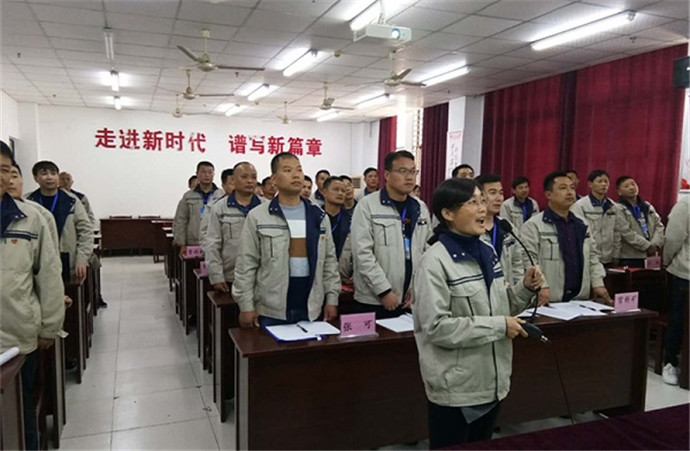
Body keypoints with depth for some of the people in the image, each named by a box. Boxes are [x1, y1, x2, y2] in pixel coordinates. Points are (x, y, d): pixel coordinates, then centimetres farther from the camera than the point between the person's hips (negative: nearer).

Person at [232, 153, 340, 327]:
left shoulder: (319, 216, 7)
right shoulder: (257, 216, -4)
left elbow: (329, 261, 9)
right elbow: (246, 265, -4)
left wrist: (332, 298, 3)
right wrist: (246, 306, -8)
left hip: (311, 309, 3)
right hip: (271, 310, -3)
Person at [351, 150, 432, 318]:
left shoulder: (421, 208, 10)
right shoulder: (367, 206, -7)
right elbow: (362, 253, -13)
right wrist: (384, 291, -14)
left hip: (412, 300, 4)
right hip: (374, 300, -4)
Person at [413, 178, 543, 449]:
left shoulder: (487, 253, 6)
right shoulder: (436, 261, -18)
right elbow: (436, 326, -24)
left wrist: (525, 289, -3)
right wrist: (498, 326, -20)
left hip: (492, 382, 8)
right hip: (455, 388, -7)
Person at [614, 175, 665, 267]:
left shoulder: (647, 206, 14)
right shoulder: (618, 209, -7)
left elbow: (659, 225, 9)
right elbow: (626, 232, -16)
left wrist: (655, 244, -8)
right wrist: (647, 246, -15)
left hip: (650, 255, 6)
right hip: (629, 258, -6)